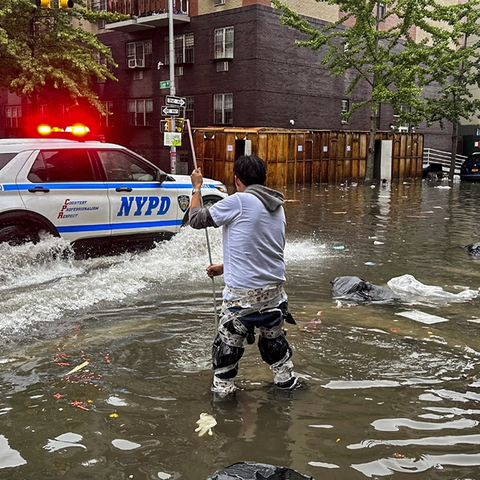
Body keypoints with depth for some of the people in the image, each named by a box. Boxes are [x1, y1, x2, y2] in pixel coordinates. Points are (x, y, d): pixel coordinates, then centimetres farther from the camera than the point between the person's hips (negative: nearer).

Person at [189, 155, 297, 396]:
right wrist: (226, 267, 24)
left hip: (242, 292, -7)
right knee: (274, 337, 25)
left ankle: (222, 389, 20)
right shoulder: (277, 207, 9)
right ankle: (286, 380, 37)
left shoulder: (238, 202, -14)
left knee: (228, 342, 9)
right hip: (274, 288, 7)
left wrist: (196, 187, 11)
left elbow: (197, 219, -4)